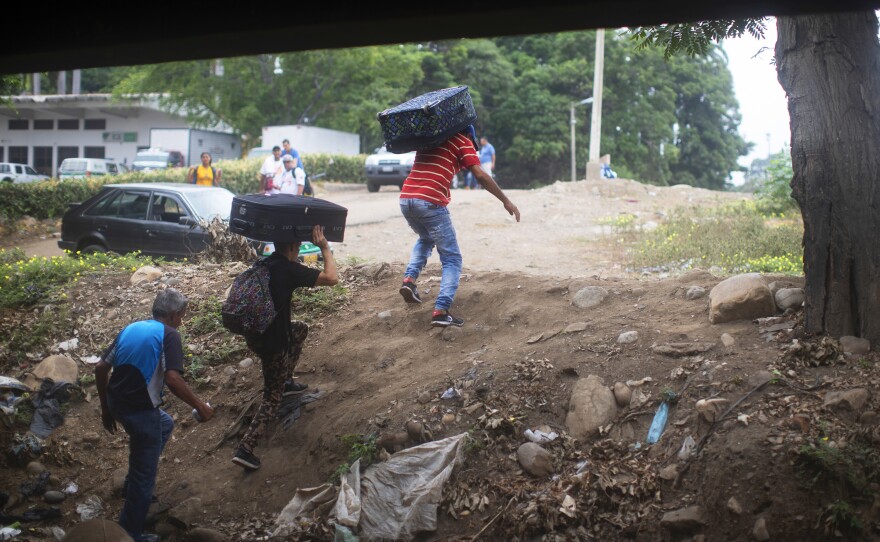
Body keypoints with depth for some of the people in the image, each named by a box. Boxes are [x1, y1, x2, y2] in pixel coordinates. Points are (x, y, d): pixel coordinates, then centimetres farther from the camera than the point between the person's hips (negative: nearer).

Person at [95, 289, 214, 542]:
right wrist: (199, 406, -13)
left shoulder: (131, 328, 10)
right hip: (140, 411, -8)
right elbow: (172, 379, -24)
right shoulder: (169, 334, -11)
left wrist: (106, 408, 19)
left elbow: (100, 368, 10)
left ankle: (134, 481, 39)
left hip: (117, 404, 8)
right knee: (144, 475, 9)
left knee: (165, 425, 34)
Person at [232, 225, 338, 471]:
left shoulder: (265, 263, 6)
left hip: (254, 333, 8)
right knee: (272, 397, 4)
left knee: (301, 329, 30)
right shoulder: (289, 269, -16)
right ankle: (245, 449, -6)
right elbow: (331, 278, -21)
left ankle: (286, 382, 35)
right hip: (270, 343, -8)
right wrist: (325, 247, -12)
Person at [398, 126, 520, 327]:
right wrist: (506, 201, 2)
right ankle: (440, 311, -9)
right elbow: (481, 176, -3)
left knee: (425, 239, 34)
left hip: (405, 199, 6)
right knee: (452, 258, 6)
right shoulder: (463, 142, 8)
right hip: (430, 202, -6)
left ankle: (409, 278, 12)